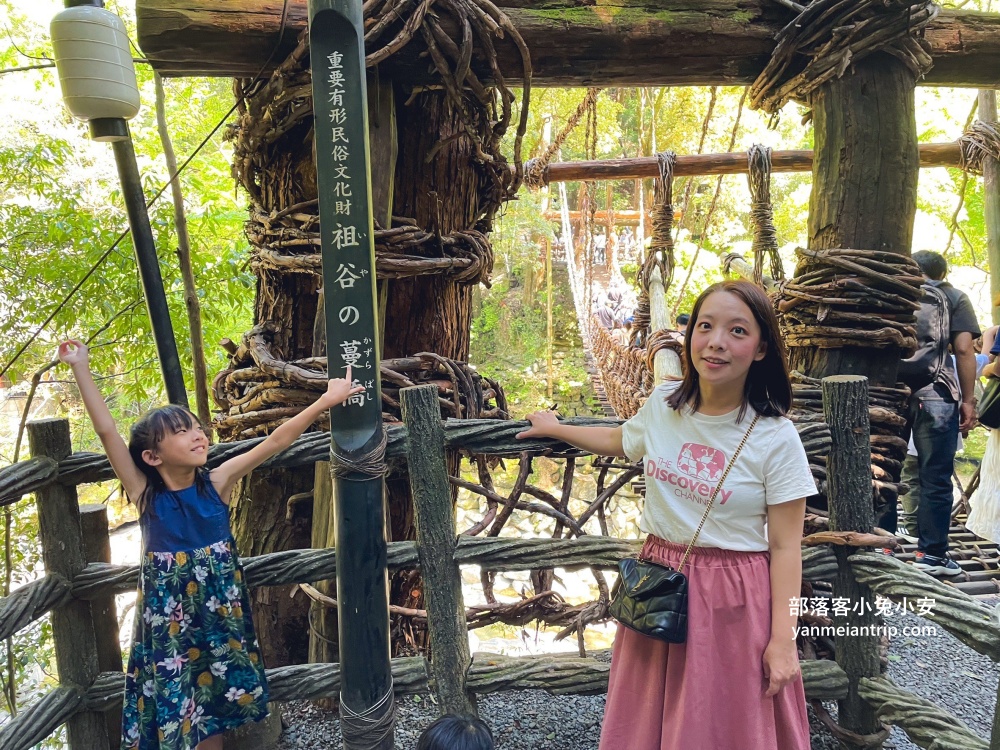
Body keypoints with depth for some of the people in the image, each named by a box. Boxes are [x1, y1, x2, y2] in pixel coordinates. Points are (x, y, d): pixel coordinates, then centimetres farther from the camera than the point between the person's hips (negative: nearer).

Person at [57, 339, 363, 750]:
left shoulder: (217, 482, -11)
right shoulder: (145, 494, -12)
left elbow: (275, 442, -17)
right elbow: (106, 430, -18)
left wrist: (325, 401, -20)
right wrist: (81, 368, -20)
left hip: (218, 613, 1)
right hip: (167, 618, -1)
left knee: (210, 705, 16)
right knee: (170, 706, 11)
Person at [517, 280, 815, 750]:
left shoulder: (776, 438, -16)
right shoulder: (663, 404, -5)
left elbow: (785, 547, -12)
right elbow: (617, 441, 18)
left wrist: (783, 639, -12)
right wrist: (555, 429, 28)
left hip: (733, 598, -4)